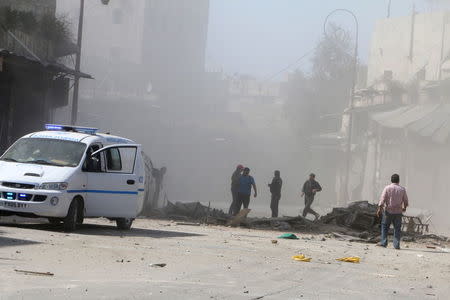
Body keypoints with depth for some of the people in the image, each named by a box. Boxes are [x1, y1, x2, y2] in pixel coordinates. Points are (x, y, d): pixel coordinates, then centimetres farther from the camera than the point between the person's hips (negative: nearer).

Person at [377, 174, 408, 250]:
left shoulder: (387, 188, -5)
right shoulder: (402, 189, 1)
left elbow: (382, 199, -11)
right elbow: (405, 201, 8)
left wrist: (379, 209, -8)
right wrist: (404, 207, 27)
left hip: (388, 211, -1)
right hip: (398, 212, 1)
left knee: (385, 226, 11)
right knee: (397, 228, 6)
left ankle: (384, 242, 8)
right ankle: (396, 245, 3)